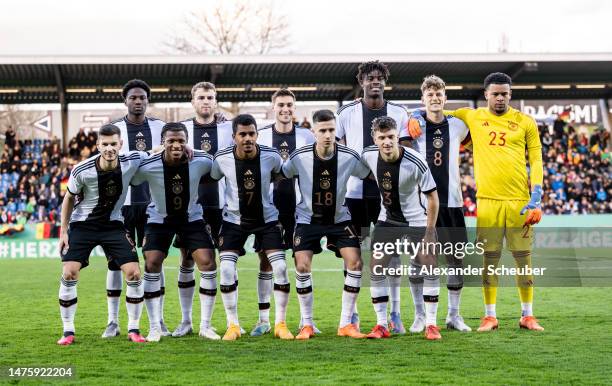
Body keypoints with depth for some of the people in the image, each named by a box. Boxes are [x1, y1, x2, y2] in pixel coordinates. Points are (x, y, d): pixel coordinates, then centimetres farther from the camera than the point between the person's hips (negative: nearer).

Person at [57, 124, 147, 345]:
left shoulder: (132, 162, -16)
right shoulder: (82, 171, -20)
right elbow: (69, 198, -1)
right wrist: (63, 231, -1)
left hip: (113, 224, 2)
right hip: (82, 225, -2)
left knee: (134, 273, -9)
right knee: (69, 273, -14)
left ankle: (133, 329, 6)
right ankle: (68, 331, 0)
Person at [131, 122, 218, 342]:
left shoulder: (201, 162, -20)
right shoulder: (148, 167, -23)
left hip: (191, 218, 1)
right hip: (159, 219, -1)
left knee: (208, 264, -11)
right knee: (151, 265, -15)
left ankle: (205, 326, 2)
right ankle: (155, 328, -2)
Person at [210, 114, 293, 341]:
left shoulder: (271, 156, -16)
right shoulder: (222, 159, -16)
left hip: (266, 218, 0)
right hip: (234, 219, 0)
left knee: (280, 267, -11)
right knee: (226, 268, -13)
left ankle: (280, 324, 5)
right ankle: (233, 326, 1)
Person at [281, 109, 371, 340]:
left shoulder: (349, 157, -15)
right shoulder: (299, 157, -17)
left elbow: (370, 176, 2)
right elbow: (282, 176, 1)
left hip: (338, 218, 1)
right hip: (308, 218, -1)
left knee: (355, 263, -12)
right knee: (302, 266, -13)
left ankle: (346, 324, 0)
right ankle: (307, 325, 4)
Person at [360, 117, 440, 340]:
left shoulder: (416, 162, -25)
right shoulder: (368, 156, -14)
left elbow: (432, 197, -18)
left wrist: (429, 233, -19)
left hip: (418, 220, -3)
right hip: (388, 219, 3)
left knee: (430, 268, -10)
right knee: (376, 268, -5)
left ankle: (431, 325, 2)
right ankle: (381, 325, 4)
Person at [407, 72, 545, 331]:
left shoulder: (525, 122, 7)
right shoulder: (472, 117, 7)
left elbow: (536, 160, 6)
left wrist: (536, 199, -3)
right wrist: (417, 116, -7)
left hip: (520, 201, 0)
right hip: (487, 200, 0)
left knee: (523, 258, 3)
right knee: (489, 259, 3)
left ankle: (527, 316, 14)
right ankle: (490, 316, 13)